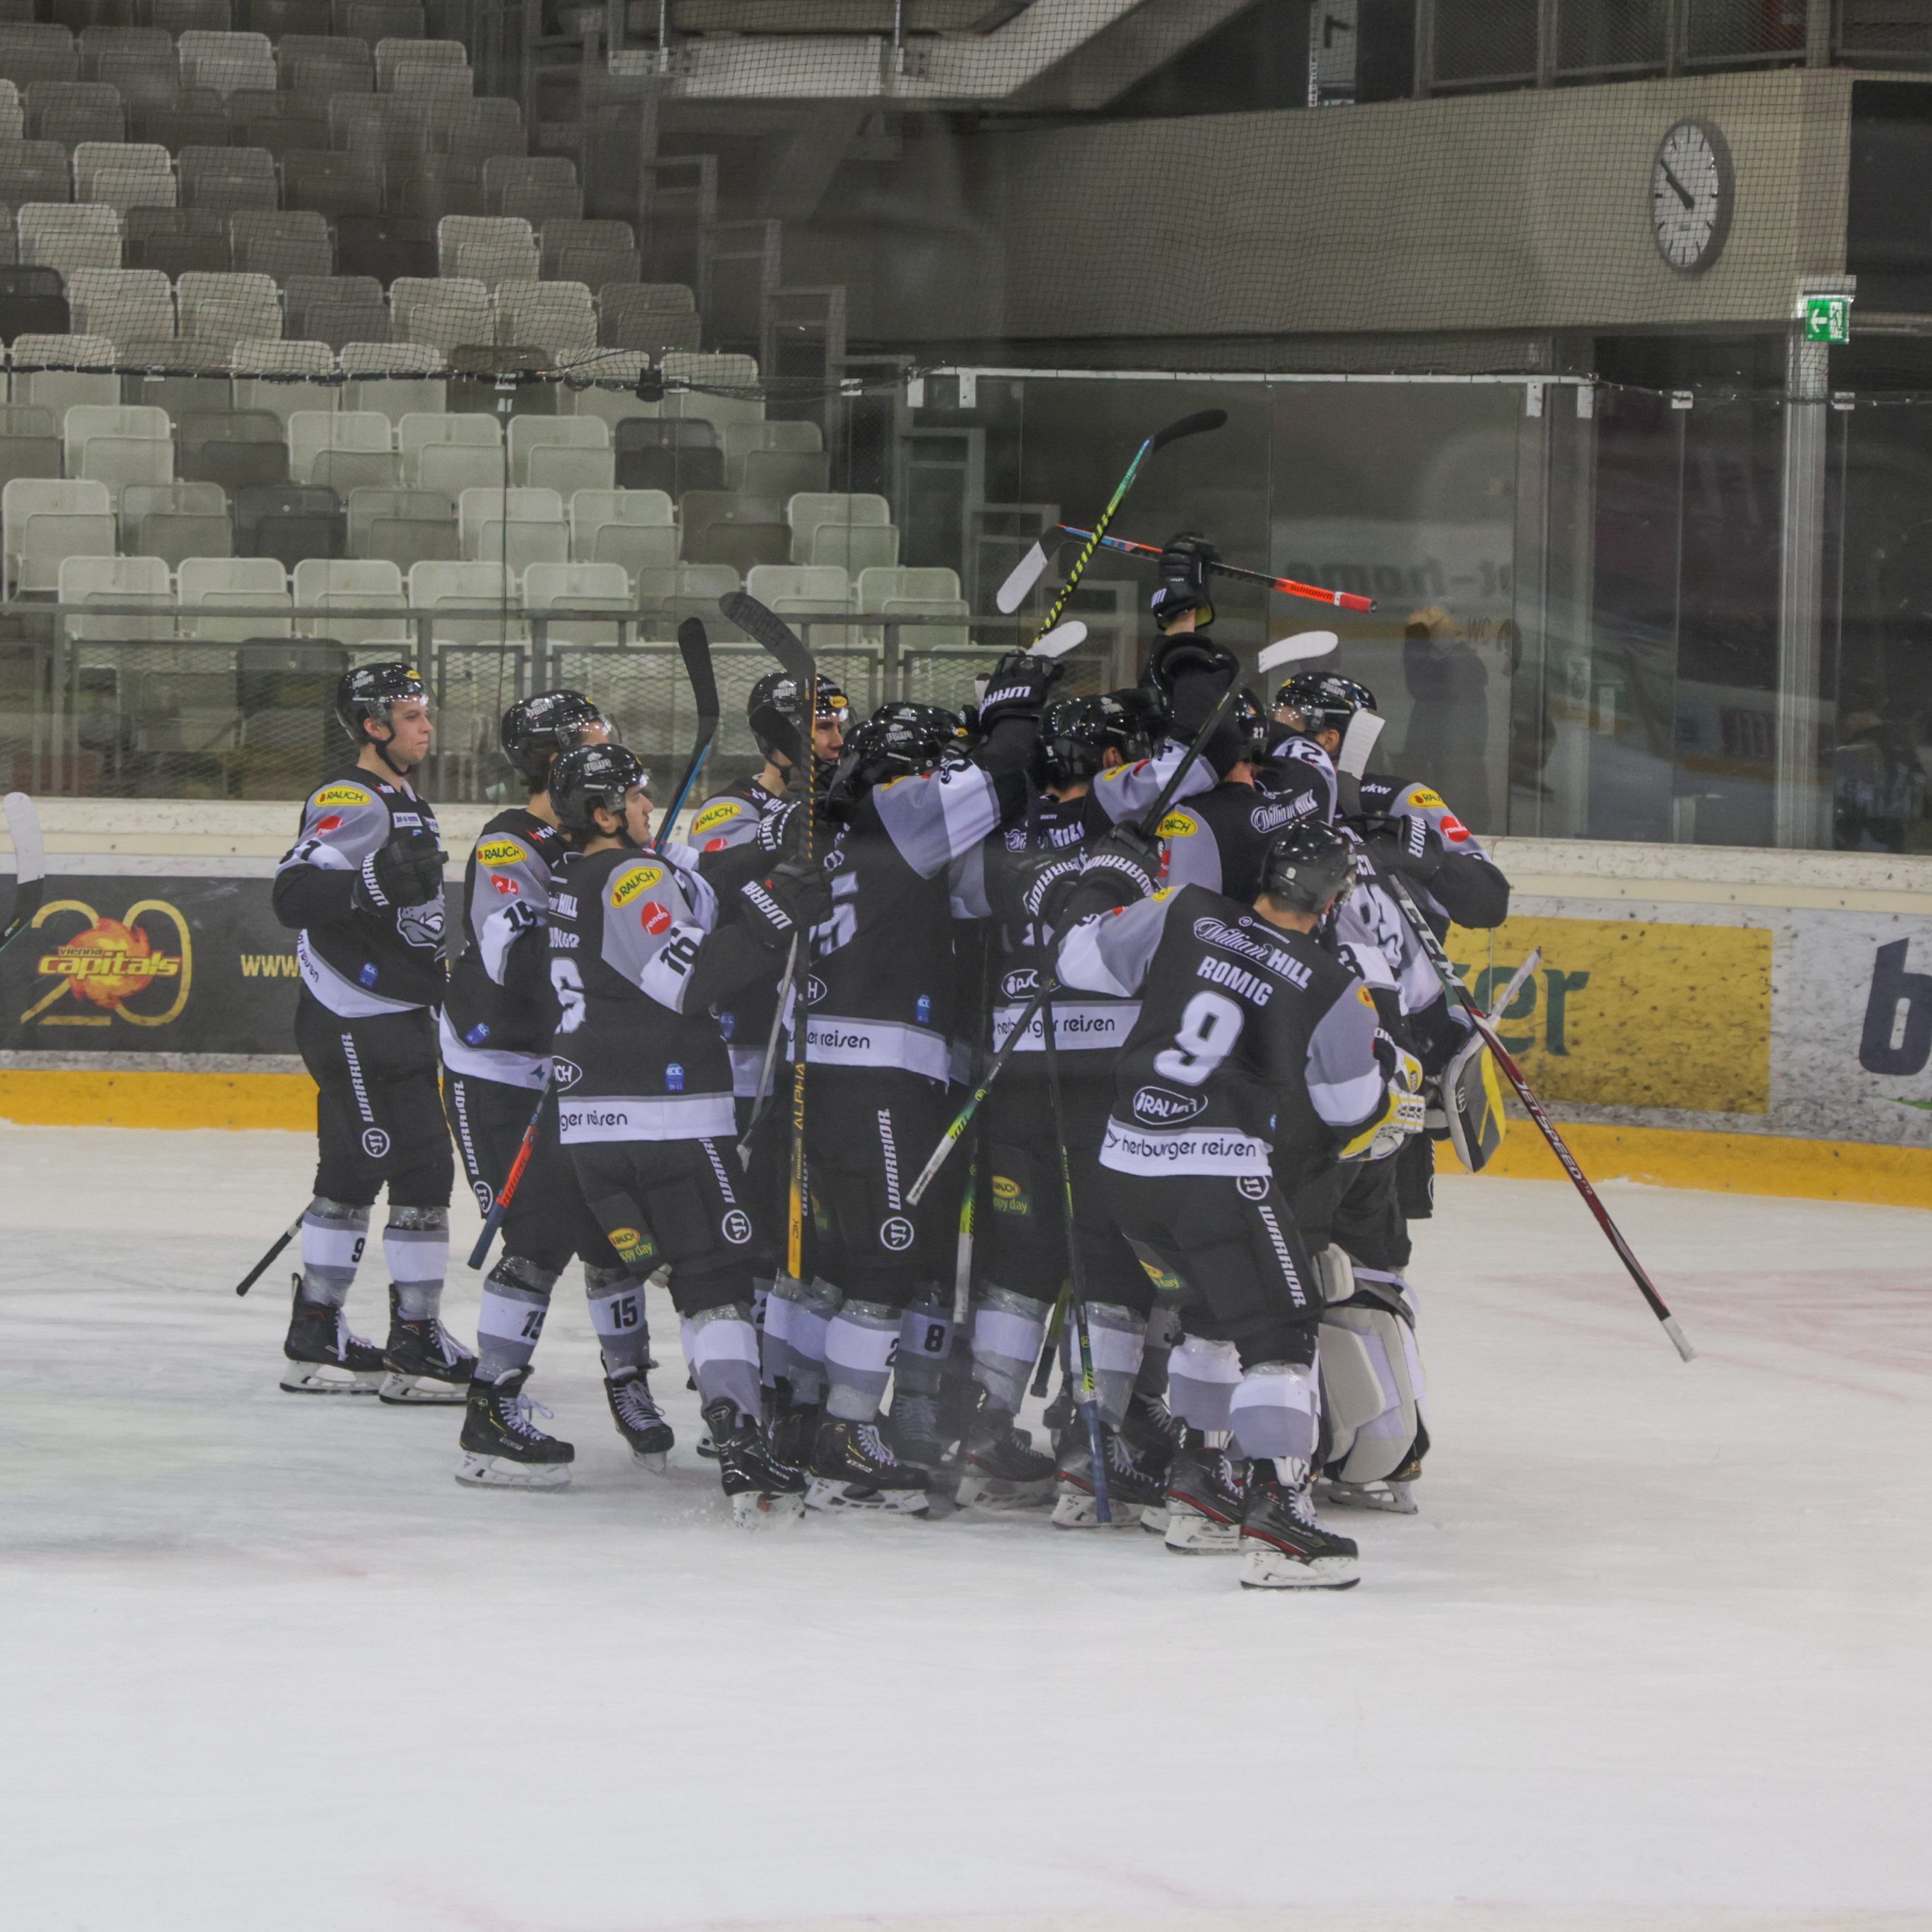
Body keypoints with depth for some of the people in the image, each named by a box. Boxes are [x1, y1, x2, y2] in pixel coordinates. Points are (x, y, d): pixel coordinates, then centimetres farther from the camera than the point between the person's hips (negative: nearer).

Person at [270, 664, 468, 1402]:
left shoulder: (406, 803, 18)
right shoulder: (350, 800, -15)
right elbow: (294, 894, -27)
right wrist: (375, 884, -40)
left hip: (397, 1019, 11)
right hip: (355, 1025, -11)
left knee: (353, 1173, 13)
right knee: (422, 1168, -11)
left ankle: (316, 1338, 19)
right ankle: (415, 1341, -9)